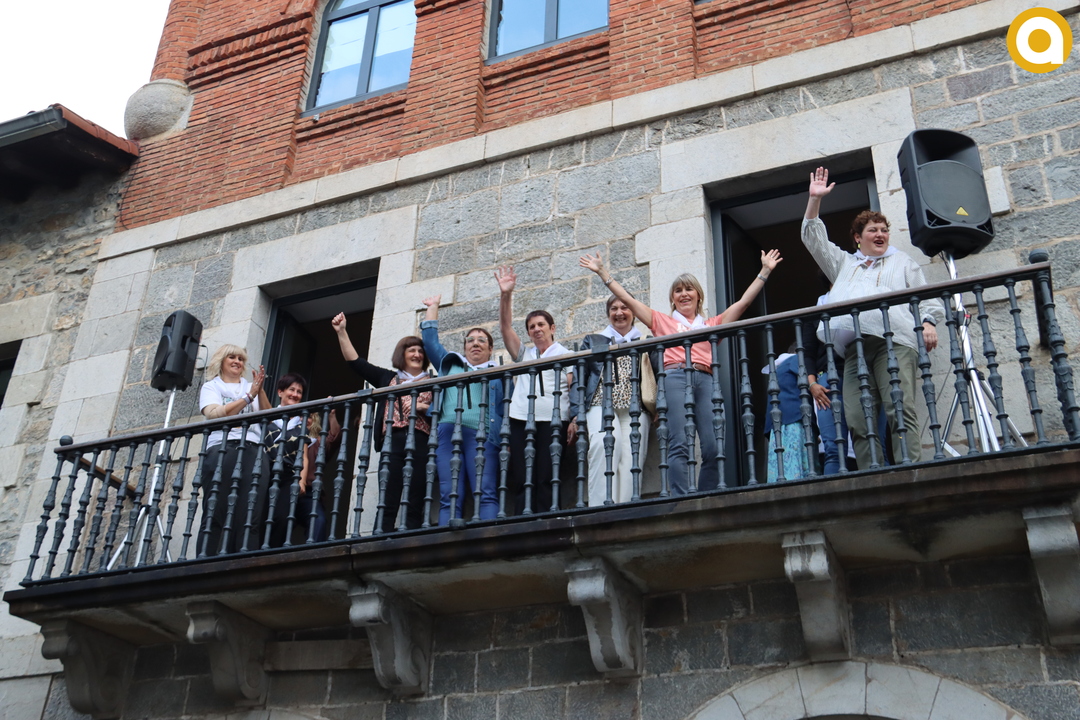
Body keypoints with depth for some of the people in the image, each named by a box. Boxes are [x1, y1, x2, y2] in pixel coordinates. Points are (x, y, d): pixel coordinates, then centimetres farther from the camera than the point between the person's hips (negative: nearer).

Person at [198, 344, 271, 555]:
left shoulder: (251, 387, 26)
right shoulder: (211, 387, 18)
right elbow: (214, 414, -3)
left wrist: (260, 390, -5)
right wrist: (248, 397, -7)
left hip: (253, 450, 2)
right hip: (221, 450, -2)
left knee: (250, 514, -11)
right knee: (216, 513, -13)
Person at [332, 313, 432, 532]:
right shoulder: (388, 378, 22)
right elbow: (356, 362, 18)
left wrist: (425, 408, -11)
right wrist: (342, 332, 12)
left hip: (420, 443, -1)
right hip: (392, 442, 1)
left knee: (414, 506, -6)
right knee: (387, 504, -8)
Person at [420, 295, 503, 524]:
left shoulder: (499, 374, 23)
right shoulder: (450, 364, 30)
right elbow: (430, 340, 31)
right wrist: (433, 307, 35)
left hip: (482, 435, -2)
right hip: (448, 433, 2)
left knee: (487, 493, -18)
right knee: (449, 497, -11)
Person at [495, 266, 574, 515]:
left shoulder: (564, 354, 13)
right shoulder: (524, 354, 23)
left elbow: (573, 388, 3)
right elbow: (505, 327, 13)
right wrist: (505, 295, 1)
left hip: (552, 419, -3)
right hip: (521, 419, 4)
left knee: (546, 478, -10)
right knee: (521, 480, -4)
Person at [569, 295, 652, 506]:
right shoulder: (593, 341, 23)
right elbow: (579, 379, 15)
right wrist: (577, 414, 3)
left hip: (635, 409, 2)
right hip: (601, 405, -1)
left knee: (631, 459, -17)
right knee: (604, 444, -30)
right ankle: (600, 507, -33)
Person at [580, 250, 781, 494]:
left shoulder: (712, 324, 26)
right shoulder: (663, 321, 22)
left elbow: (744, 301, 27)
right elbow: (628, 299, 21)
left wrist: (765, 271, 27)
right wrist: (602, 272, 20)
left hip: (705, 380, 2)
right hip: (676, 378, -2)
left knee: (713, 447, -9)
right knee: (679, 444, -15)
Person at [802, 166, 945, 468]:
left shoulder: (902, 261, 27)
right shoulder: (843, 263, 33)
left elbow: (926, 297, 18)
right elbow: (814, 238, 30)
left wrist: (929, 322, -2)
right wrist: (814, 199, 22)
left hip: (893, 341, -2)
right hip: (853, 345, 3)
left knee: (900, 410, -16)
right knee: (858, 419, -9)